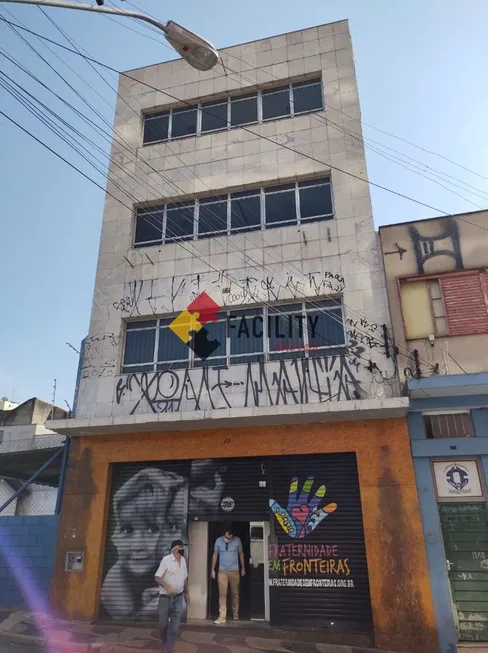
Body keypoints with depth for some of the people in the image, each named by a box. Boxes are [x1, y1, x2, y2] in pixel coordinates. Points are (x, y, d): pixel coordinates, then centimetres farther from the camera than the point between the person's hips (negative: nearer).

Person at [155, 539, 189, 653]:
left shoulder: (183, 560, 3)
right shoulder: (166, 559, -15)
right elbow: (157, 577, -16)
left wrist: (186, 593, 18)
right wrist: (166, 586, -31)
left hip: (178, 598, 4)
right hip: (165, 598, -4)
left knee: (175, 626, 0)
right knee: (163, 624, 9)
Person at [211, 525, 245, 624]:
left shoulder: (237, 540, -10)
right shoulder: (218, 540, -10)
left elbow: (241, 553, 3)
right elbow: (215, 555, 1)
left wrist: (243, 568, 6)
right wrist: (213, 569, 2)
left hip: (234, 571, 0)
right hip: (222, 571, 0)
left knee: (235, 593, 11)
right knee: (222, 593, -6)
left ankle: (235, 612, 31)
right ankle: (222, 616, -3)